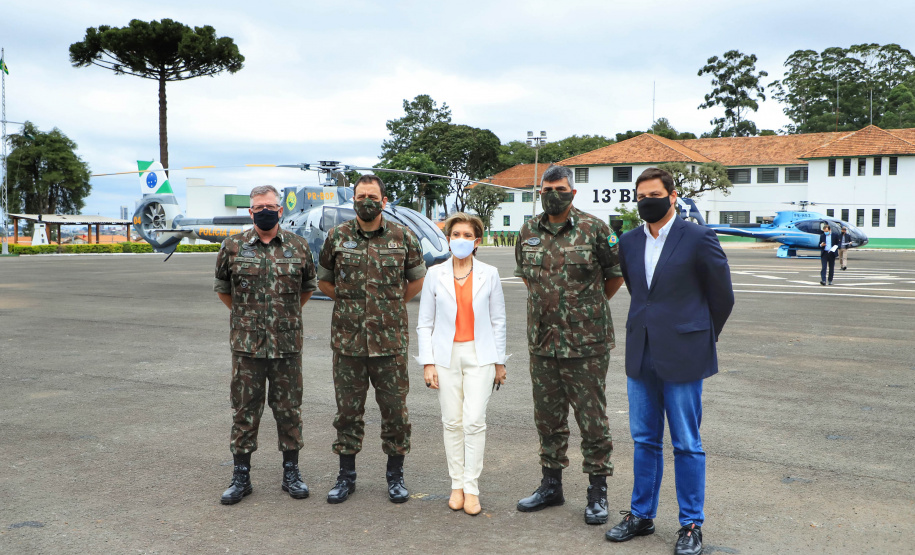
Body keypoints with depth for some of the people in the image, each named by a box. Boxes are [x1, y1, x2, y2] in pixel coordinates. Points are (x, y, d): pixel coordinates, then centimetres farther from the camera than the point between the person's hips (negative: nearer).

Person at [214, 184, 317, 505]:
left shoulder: (298, 247, 4)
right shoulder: (233, 247, 3)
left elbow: (308, 286, 18)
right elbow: (222, 288, 15)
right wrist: (245, 315, 13)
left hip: (288, 344, 1)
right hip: (246, 345, 0)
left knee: (289, 409, 8)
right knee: (245, 410, 6)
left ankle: (291, 472, 21)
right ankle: (241, 476, 18)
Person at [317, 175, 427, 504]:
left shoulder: (403, 238, 1)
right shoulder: (337, 237, 3)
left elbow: (417, 279, 14)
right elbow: (323, 280, 15)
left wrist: (392, 305, 9)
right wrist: (350, 303, 9)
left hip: (390, 340, -1)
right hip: (348, 340, 1)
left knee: (395, 409, 5)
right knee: (348, 410, 9)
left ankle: (395, 476, 21)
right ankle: (346, 476, 23)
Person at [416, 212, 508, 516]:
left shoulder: (489, 274, 3)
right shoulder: (435, 274, 3)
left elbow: (498, 321, 7)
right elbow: (424, 323, 5)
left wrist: (499, 361, 7)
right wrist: (427, 362, -1)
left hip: (480, 355, -1)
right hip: (446, 355, 1)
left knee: (474, 420, -8)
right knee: (452, 422, 4)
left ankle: (471, 488, 2)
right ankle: (457, 485, 16)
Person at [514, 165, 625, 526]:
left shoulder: (594, 229, -6)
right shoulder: (529, 232, 7)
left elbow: (616, 274, 3)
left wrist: (590, 307, 10)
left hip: (586, 344, -4)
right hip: (541, 343, 5)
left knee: (592, 419, 3)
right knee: (548, 418, 15)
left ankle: (597, 493, 16)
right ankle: (551, 485, 29)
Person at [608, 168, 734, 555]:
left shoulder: (698, 239, -8)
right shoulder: (629, 242, 8)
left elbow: (722, 296, 0)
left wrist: (700, 339, 8)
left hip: (682, 358, -5)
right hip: (641, 356, 5)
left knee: (687, 445, 4)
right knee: (644, 440, 14)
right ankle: (641, 515, 28)